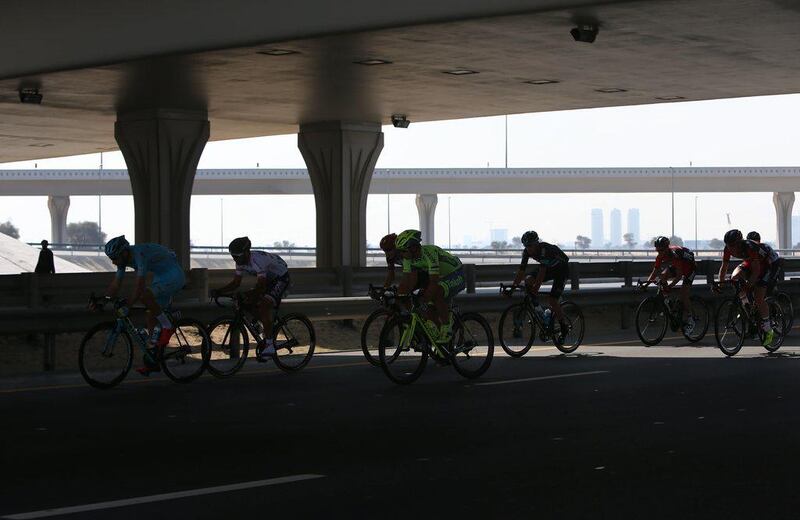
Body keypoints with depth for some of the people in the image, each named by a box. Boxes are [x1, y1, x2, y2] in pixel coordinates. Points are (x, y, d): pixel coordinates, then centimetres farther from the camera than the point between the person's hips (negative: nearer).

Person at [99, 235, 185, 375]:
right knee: (151, 317, 4)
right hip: (161, 277, 9)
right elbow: (115, 285, 4)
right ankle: (152, 362, 10)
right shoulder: (123, 259, -4)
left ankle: (167, 327, -13)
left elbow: (140, 286, -37)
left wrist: (127, 306, -40)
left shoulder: (140, 255, -31)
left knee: (145, 295, -31)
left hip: (174, 276, -9)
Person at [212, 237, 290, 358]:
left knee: (264, 306, -24)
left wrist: (246, 295, -52)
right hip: (268, 279, 9)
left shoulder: (257, 260, -35)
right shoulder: (241, 261, -9)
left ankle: (269, 345, -21)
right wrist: (219, 291, -18)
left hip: (281, 278, -9)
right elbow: (236, 283, -4)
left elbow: (261, 286, -38)